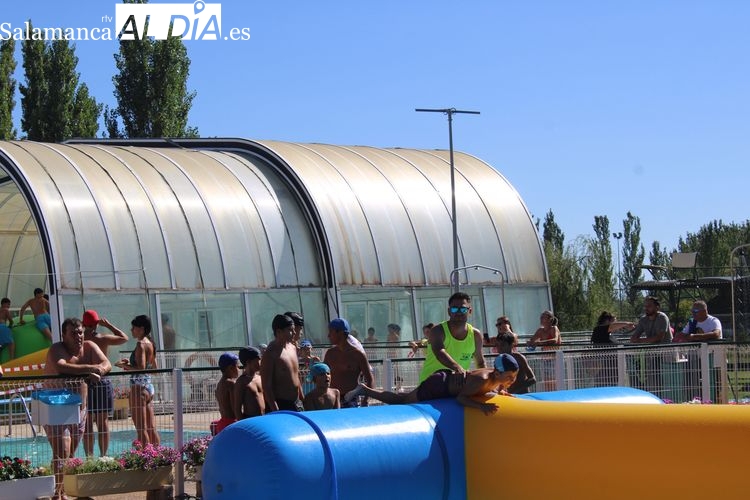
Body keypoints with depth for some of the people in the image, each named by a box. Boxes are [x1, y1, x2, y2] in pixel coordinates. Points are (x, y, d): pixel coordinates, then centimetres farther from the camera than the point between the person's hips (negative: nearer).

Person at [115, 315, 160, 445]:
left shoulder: (141, 344, -13)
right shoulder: (150, 344, 14)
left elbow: (140, 368, -22)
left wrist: (124, 366, -9)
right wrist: (130, 364, 17)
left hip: (139, 387, -9)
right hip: (149, 386, 9)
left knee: (141, 429, -7)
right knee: (151, 428, 11)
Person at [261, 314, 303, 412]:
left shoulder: (292, 348, 11)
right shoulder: (270, 354, -13)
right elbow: (266, 386, -16)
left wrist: (302, 400, 19)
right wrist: (275, 411, -20)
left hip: (295, 404, 8)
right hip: (280, 405, -8)